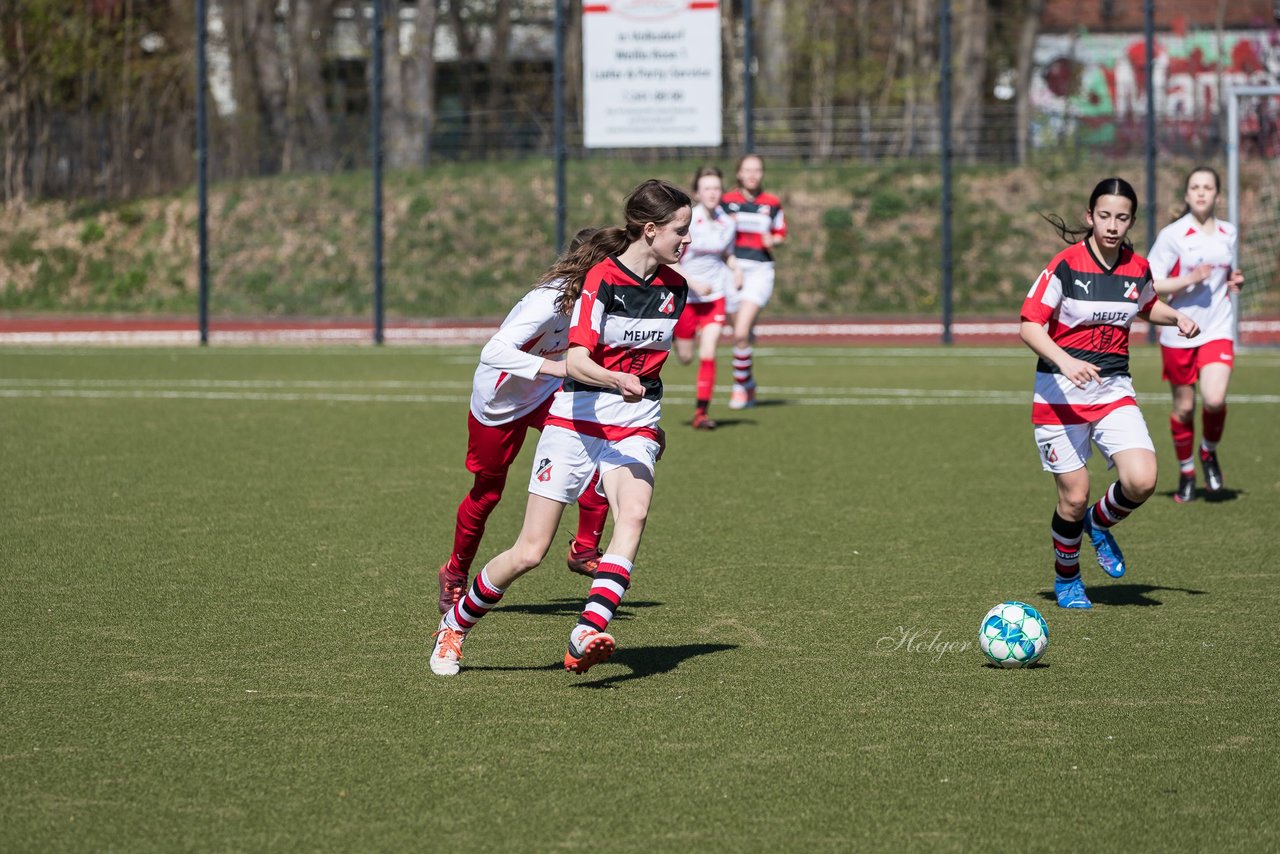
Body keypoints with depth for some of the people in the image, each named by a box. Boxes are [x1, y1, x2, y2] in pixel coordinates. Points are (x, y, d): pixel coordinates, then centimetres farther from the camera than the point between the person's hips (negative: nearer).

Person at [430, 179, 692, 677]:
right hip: (575, 423, -4)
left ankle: (587, 635, -41)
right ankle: (455, 626, 23)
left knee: (634, 514, -29)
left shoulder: (674, 289, 5)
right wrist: (617, 380, -42)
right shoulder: (601, 280, -13)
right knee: (530, 552, -3)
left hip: (634, 430, 4)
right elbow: (577, 361, -23)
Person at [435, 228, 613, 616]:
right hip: (499, 404, -6)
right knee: (487, 493, 10)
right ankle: (455, 573, 37)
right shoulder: (548, 302, -35)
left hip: (544, 394, 6)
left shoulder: (584, 296, -10)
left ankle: (584, 548, -10)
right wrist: (553, 367, -54)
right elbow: (493, 352, -45)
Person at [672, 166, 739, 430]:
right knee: (685, 358, 10)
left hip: (714, 296, 2)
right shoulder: (686, 222, -15)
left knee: (708, 354, -13)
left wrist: (735, 270, -3)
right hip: (685, 296, -2)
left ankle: (701, 411, -5)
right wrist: (693, 283, -22)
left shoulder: (727, 224, -2)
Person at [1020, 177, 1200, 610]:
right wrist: (1064, 361, -30)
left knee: (1141, 480, -17)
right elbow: (1028, 326, -15)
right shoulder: (1065, 265, -12)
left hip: (1114, 392, 4)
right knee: (1074, 498, -2)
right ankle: (1066, 579, 25)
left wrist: (1178, 318, 5)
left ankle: (1100, 523, 16)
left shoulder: (1138, 269, 3)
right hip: (1060, 395, -4)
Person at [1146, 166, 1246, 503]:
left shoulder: (1228, 234, 7)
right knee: (1184, 407, 6)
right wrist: (1188, 279, -21)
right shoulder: (1172, 235, -7)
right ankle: (1186, 472, 26)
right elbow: (1148, 285, -10)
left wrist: (1234, 282, 1)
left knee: (1215, 400, -17)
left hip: (1218, 330, 2)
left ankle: (1209, 452, 13)